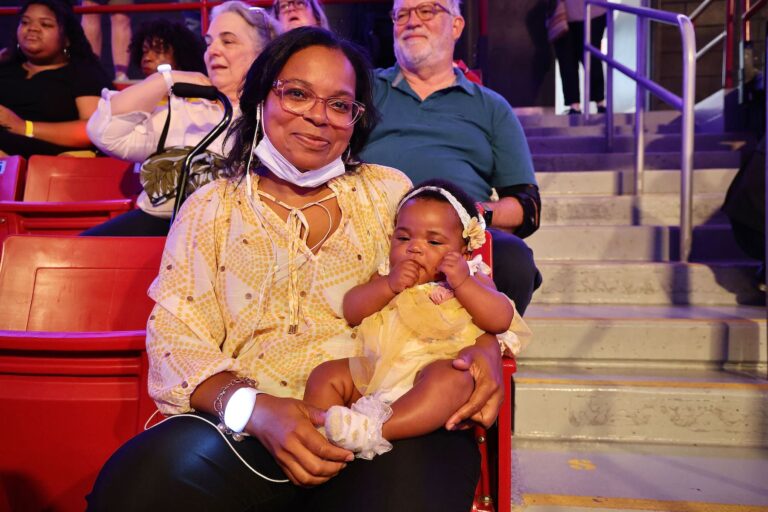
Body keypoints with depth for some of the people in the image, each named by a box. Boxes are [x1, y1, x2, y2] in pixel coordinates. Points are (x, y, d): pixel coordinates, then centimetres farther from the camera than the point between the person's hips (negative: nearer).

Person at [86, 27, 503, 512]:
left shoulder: (390, 191, 13)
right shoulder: (210, 209, 11)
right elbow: (176, 332, 1)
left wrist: (485, 346, -11)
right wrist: (252, 408, -18)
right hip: (248, 429, 1)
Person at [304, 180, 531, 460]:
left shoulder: (472, 277, 11)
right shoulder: (387, 274, 19)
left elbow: (501, 320, -3)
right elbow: (350, 312, 7)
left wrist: (462, 283, -13)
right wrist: (388, 285, -7)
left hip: (439, 366, -4)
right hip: (375, 369, 5)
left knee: (451, 378, -36)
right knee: (325, 375, -9)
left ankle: (377, 429, -45)